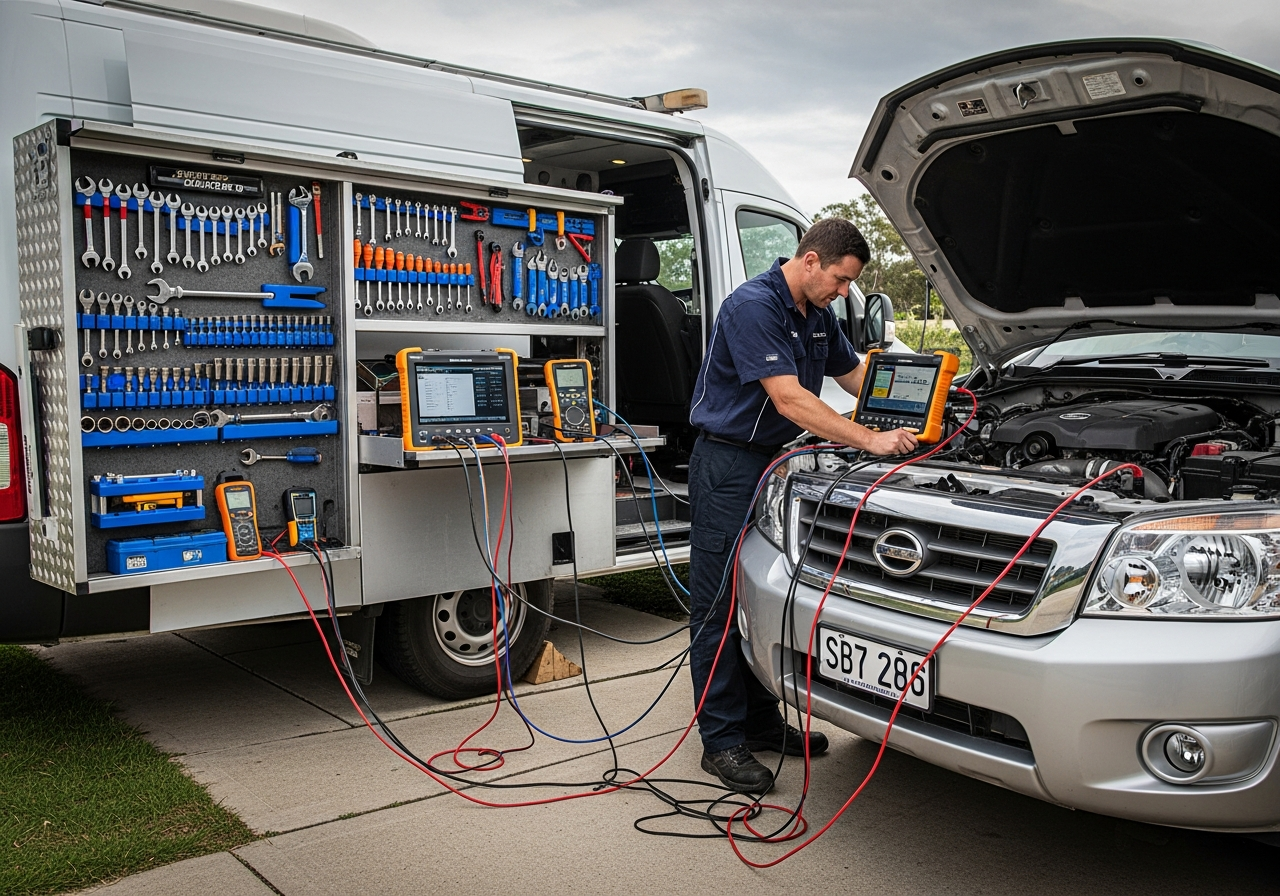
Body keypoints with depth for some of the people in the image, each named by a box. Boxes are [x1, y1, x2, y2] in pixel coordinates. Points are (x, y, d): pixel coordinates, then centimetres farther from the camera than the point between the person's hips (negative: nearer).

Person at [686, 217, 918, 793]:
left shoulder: (819, 315, 10)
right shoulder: (753, 306, -20)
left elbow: (854, 376, 22)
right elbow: (790, 400, -26)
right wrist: (871, 441, -26)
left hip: (775, 462, 9)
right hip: (727, 464, -9)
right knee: (720, 604, -3)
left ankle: (761, 719, 25)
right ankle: (722, 740, 5)